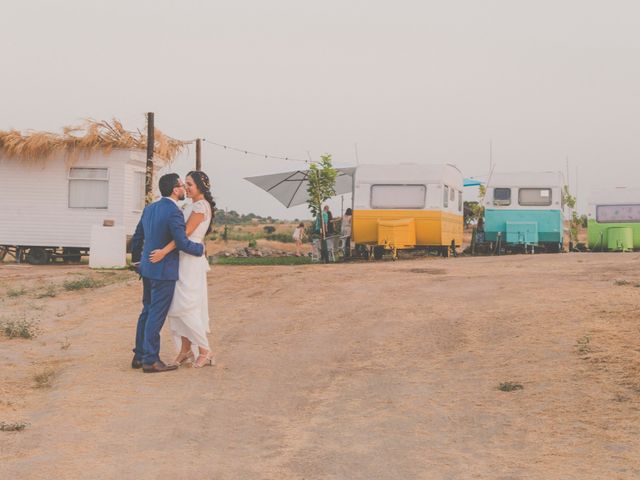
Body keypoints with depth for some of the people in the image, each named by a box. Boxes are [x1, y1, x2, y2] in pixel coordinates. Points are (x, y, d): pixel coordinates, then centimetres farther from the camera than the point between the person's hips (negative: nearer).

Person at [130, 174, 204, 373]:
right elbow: (183, 243, -21)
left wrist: (136, 257, 32)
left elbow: (137, 237, 16)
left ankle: (139, 356, 20)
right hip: (164, 271, -8)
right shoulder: (174, 213, -19)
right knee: (157, 315, -3)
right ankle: (150, 360, 1)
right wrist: (200, 249, -2)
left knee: (147, 312, 15)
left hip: (148, 268, 8)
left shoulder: (149, 208, 7)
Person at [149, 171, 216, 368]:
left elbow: (186, 233, -19)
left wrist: (164, 251, -25)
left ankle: (205, 351, -1)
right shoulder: (194, 206, 17)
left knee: (186, 307, -8)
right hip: (182, 258, 10)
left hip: (191, 260, -10)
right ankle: (185, 350, 13)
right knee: (177, 306, 8)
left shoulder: (201, 206, -12)